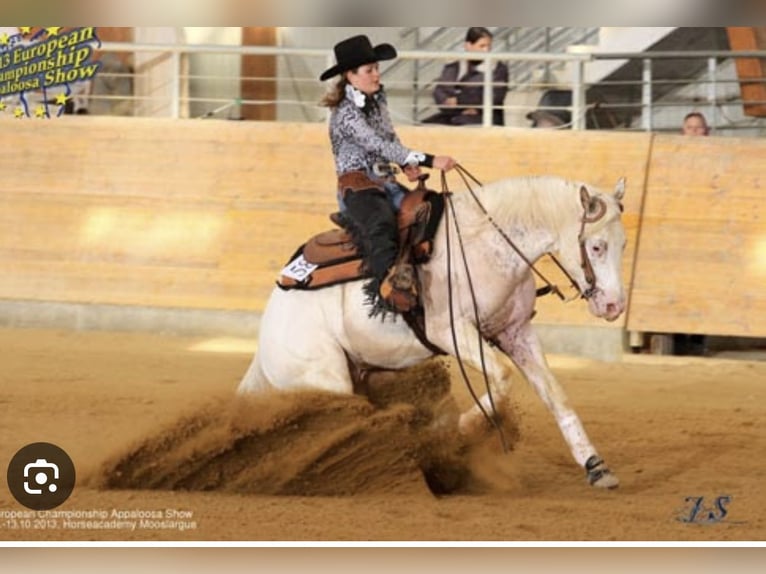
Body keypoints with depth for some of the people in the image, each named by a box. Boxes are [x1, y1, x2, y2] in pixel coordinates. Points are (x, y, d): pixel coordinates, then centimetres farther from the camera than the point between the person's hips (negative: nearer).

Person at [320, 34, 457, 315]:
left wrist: (408, 164, 1)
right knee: (381, 224, -39)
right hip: (357, 186, -9)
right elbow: (378, 146, -24)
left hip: (387, 184, 9)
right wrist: (427, 160, -32)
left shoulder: (377, 101, 13)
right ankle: (387, 283, -59)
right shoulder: (346, 114, -13)